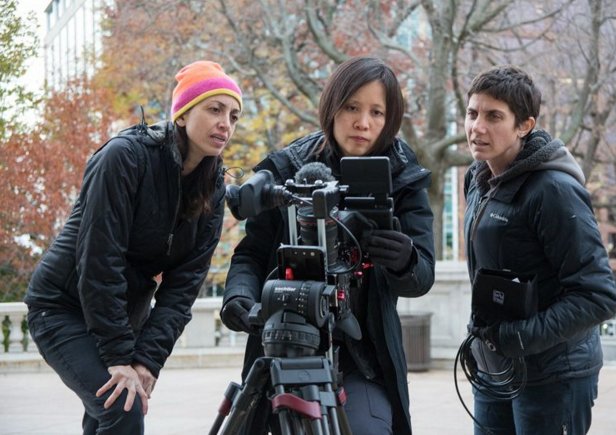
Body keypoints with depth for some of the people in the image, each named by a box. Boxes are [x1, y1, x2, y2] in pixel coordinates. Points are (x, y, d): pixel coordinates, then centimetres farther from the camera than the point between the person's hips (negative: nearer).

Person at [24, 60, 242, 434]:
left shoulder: (213, 187, -3)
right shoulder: (127, 156, -21)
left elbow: (184, 282, -8)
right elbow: (99, 259, -25)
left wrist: (148, 358, -20)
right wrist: (119, 357, -26)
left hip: (126, 314, 6)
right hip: (65, 307, -6)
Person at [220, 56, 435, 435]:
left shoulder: (404, 183, -1)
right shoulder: (286, 171, 0)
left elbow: (423, 278, -8)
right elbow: (252, 253, 2)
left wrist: (405, 261, -32)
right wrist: (240, 294, -20)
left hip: (364, 360, -1)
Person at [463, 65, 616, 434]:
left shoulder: (554, 190, -19)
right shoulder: (480, 181, 6)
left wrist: (520, 337, -24)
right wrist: (485, 329, 10)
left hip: (552, 376, -8)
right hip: (492, 369, 8)